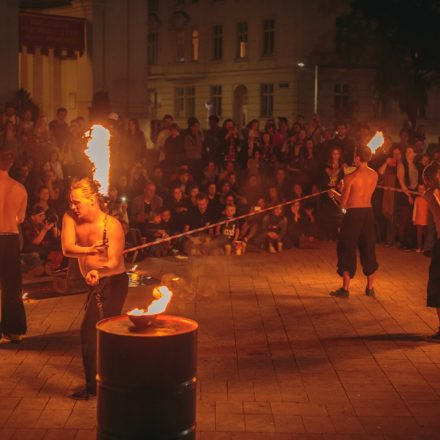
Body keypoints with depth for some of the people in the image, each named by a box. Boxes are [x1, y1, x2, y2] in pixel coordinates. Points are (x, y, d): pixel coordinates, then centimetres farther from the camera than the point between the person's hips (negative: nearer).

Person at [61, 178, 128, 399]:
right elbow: (67, 248, -23)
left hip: (113, 281, -8)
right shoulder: (70, 218, -10)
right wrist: (90, 250, -42)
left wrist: (98, 270, -52)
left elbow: (114, 261, -31)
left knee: (90, 329, -16)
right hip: (95, 281, 8)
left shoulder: (112, 225, -24)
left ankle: (94, 385, -7)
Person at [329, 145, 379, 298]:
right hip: (368, 212, 5)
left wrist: (334, 193, 9)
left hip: (354, 213, -5)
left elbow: (343, 202, -10)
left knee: (347, 250, 4)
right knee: (368, 250, 14)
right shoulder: (374, 175, 0)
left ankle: (345, 288, 5)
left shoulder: (350, 178, -14)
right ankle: (370, 287, 20)